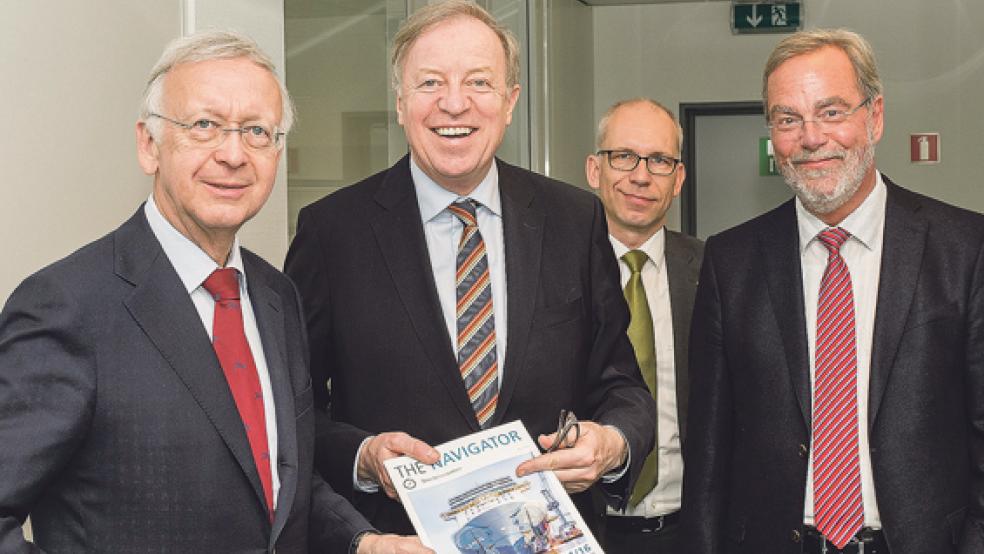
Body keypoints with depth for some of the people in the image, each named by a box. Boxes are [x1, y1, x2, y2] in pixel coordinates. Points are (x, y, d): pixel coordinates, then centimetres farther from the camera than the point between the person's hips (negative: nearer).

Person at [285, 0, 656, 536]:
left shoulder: (576, 220, -2)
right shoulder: (332, 230, -8)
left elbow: (619, 385, 3)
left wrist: (614, 445, -18)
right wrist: (363, 457, -22)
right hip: (392, 534, -2)